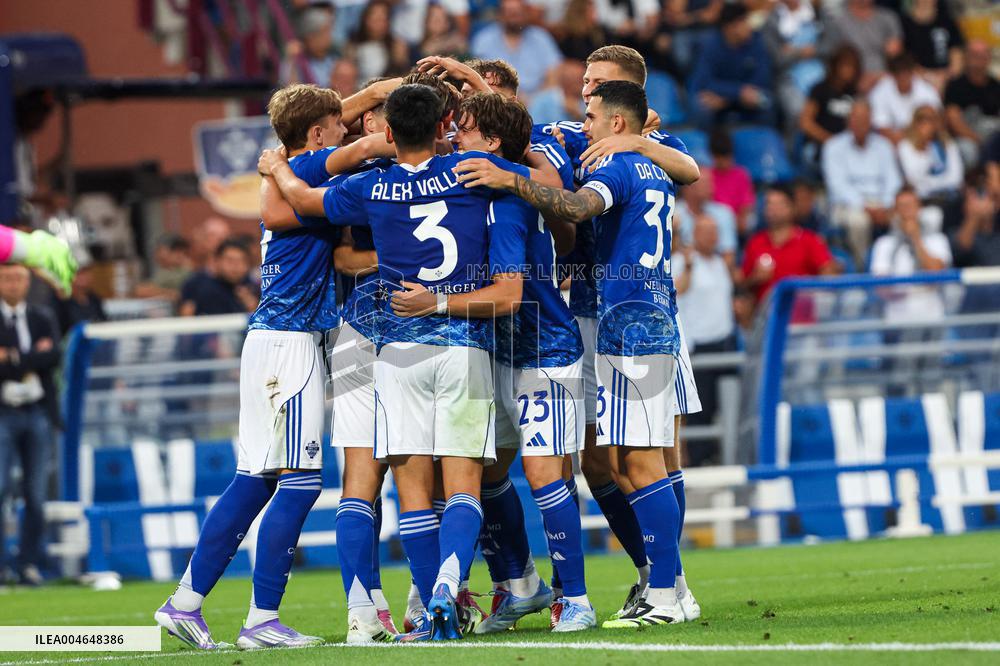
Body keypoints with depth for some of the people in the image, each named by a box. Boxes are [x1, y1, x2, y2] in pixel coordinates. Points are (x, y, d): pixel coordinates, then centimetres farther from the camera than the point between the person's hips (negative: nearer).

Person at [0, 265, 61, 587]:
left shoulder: (43, 318, 12)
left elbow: (53, 357, -5)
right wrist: (32, 358, -12)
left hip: (38, 412, 3)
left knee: (36, 494, 3)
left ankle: (30, 564, 9)